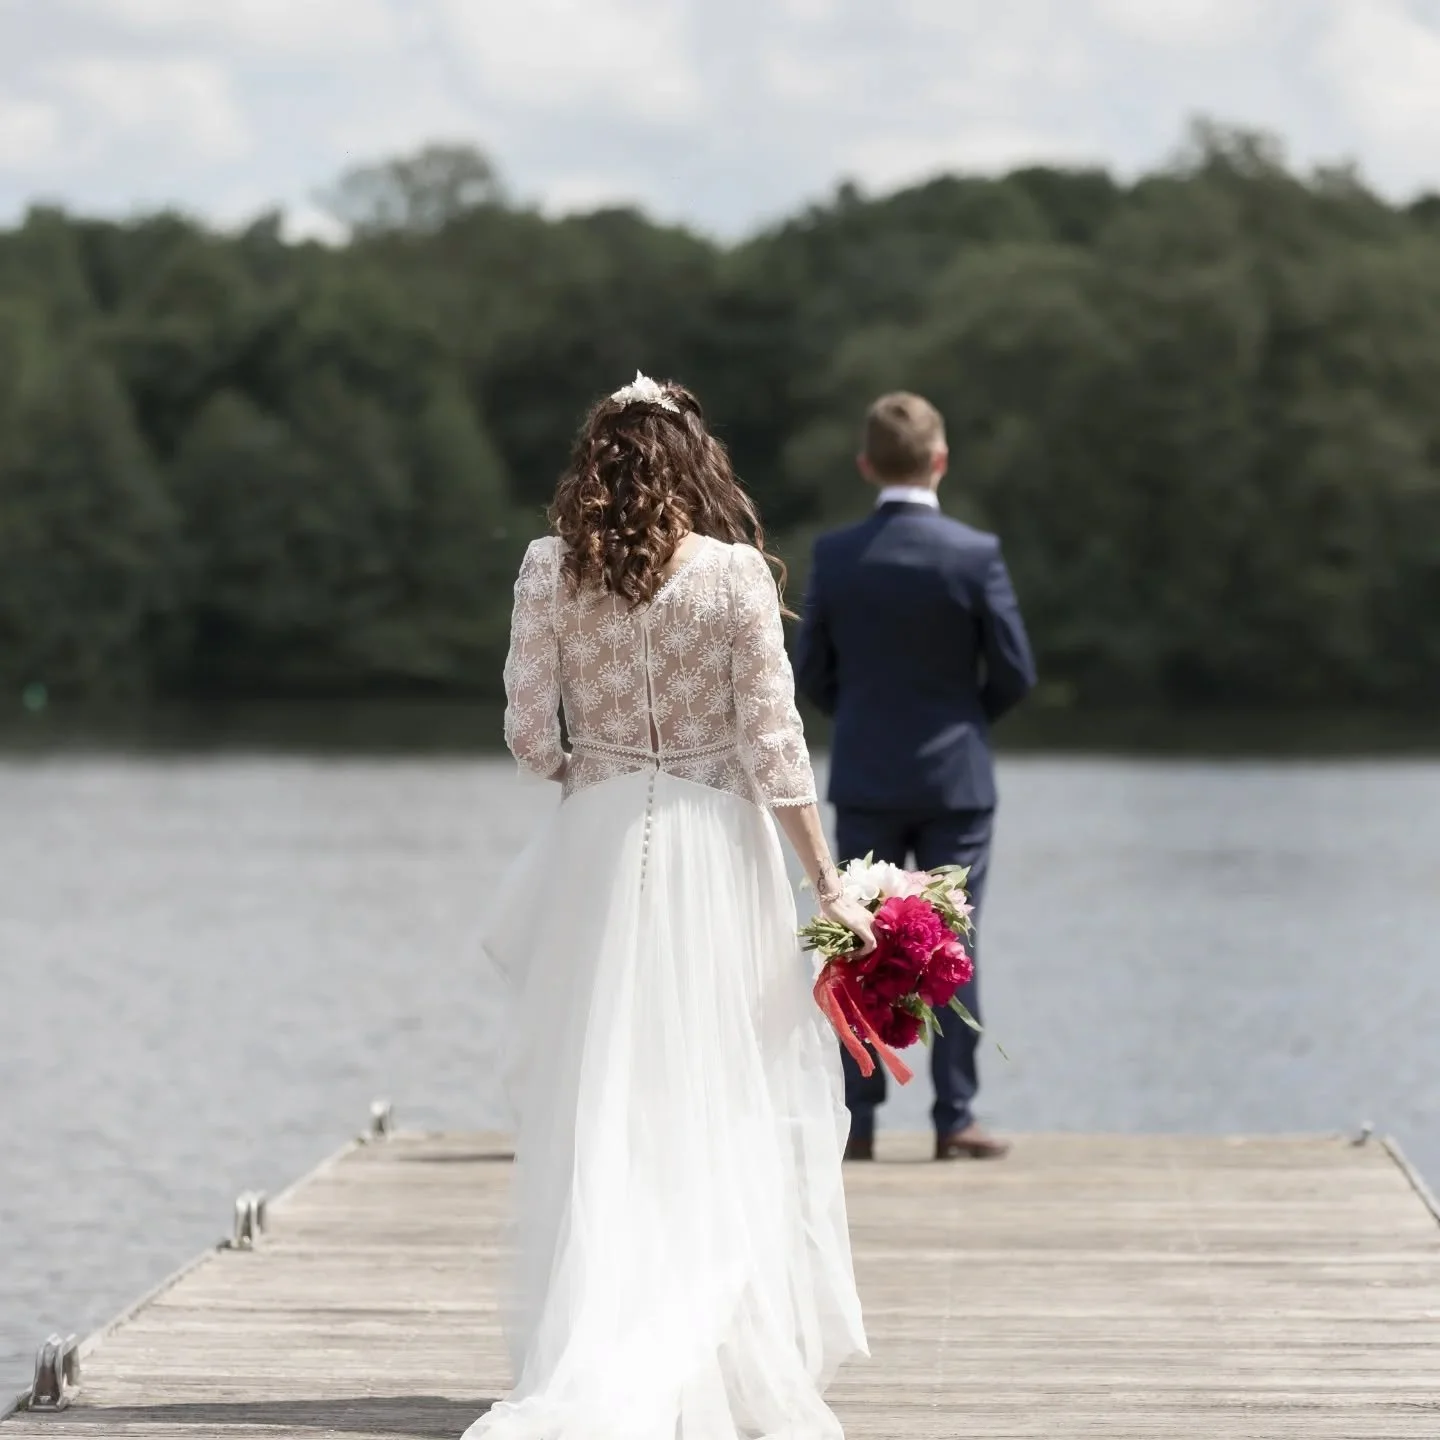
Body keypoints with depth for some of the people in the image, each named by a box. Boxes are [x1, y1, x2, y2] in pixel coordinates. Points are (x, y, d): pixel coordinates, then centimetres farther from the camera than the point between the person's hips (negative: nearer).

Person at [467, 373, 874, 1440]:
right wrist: (828, 885, -4)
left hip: (597, 848, 1)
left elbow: (528, 731, -1)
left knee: (600, 1109, 7)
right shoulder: (735, 575, -6)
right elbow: (772, 743, -8)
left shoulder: (549, 571, -1)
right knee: (724, 1106, 7)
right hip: (714, 850, -1)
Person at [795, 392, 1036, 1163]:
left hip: (864, 780, 1)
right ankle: (955, 1119, 4)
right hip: (954, 778, -1)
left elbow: (811, 672, 0)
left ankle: (856, 1119, 6)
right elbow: (1014, 672, -6)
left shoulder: (835, 555, -6)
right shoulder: (975, 553, -11)